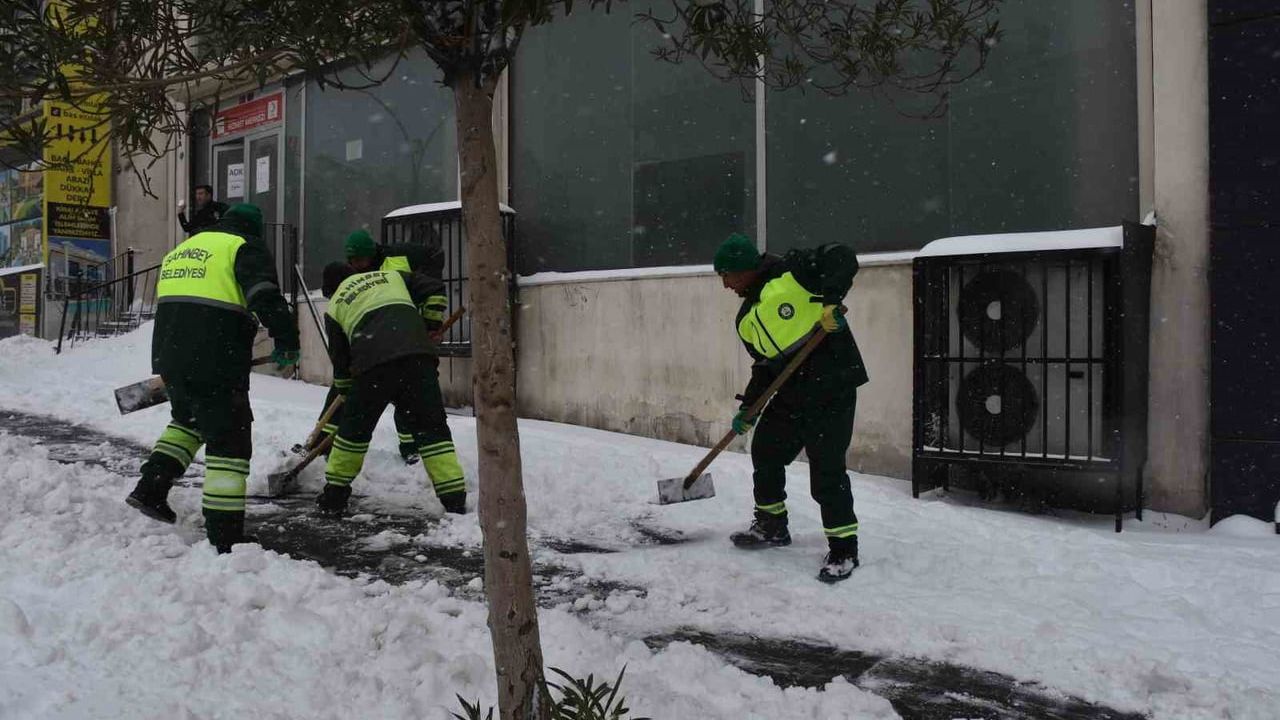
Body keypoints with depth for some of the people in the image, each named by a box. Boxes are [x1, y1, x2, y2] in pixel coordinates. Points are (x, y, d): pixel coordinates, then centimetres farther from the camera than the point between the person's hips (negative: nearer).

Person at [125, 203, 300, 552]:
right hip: (216, 364, -8)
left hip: (168, 355, 8)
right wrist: (286, 343, -10)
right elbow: (265, 297, -18)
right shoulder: (245, 247, -1)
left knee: (188, 419, 32)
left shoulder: (180, 250, 24)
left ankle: (150, 488, 24)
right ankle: (225, 536, -1)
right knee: (229, 440, -2)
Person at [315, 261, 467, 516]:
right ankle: (455, 499, 0)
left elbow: (340, 359, 24)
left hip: (374, 362, -1)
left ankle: (334, 495, 28)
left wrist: (346, 390, 35)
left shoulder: (334, 307, 25)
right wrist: (431, 324, 28)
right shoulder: (391, 275, 30)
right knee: (432, 425, 6)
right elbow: (433, 288, 20)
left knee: (354, 426, 17)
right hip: (418, 354, 2)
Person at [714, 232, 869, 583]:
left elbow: (843, 259, -17)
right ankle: (771, 526, 35)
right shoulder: (747, 319, 14)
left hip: (831, 386, -9)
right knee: (765, 452, 15)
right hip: (790, 392, 9)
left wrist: (829, 300, -31)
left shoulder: (791, 273, -10)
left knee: (827, 469, -9)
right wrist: (749, 406, 13)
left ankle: (843, 548, 5)